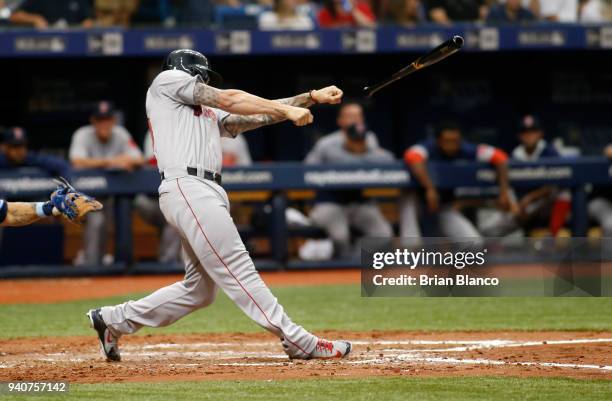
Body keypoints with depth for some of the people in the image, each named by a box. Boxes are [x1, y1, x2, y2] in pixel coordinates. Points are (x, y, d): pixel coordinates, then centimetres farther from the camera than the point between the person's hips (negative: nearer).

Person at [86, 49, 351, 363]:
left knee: (199, 289, 9)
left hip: (208, 194, 9)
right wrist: (287, 110, 3)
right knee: (239, 271, -12)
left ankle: (112, 320, 18)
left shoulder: (208, 113, 31)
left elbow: (261, 116, 25)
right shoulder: (168, 80, 10)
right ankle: (298, 342, -18)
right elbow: (228, 99, 3)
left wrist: (311, 98, 18)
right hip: (187, 188, -9)